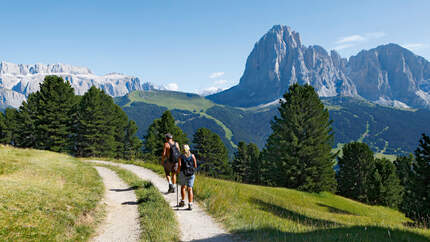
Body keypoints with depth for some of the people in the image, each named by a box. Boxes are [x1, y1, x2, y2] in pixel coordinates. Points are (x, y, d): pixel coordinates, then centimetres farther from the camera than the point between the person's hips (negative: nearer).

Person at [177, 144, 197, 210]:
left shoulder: (181, 157, 1)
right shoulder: (192, 156, 6)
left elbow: (179, 166, -9)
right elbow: (195, 166, 3)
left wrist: (178, 171, 11)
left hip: (183, 174, -1)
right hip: (191, 174, 1)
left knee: (183, 187, 22)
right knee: (190, 189, -1)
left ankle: (183, 201, 22)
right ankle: (190, 204, -11)